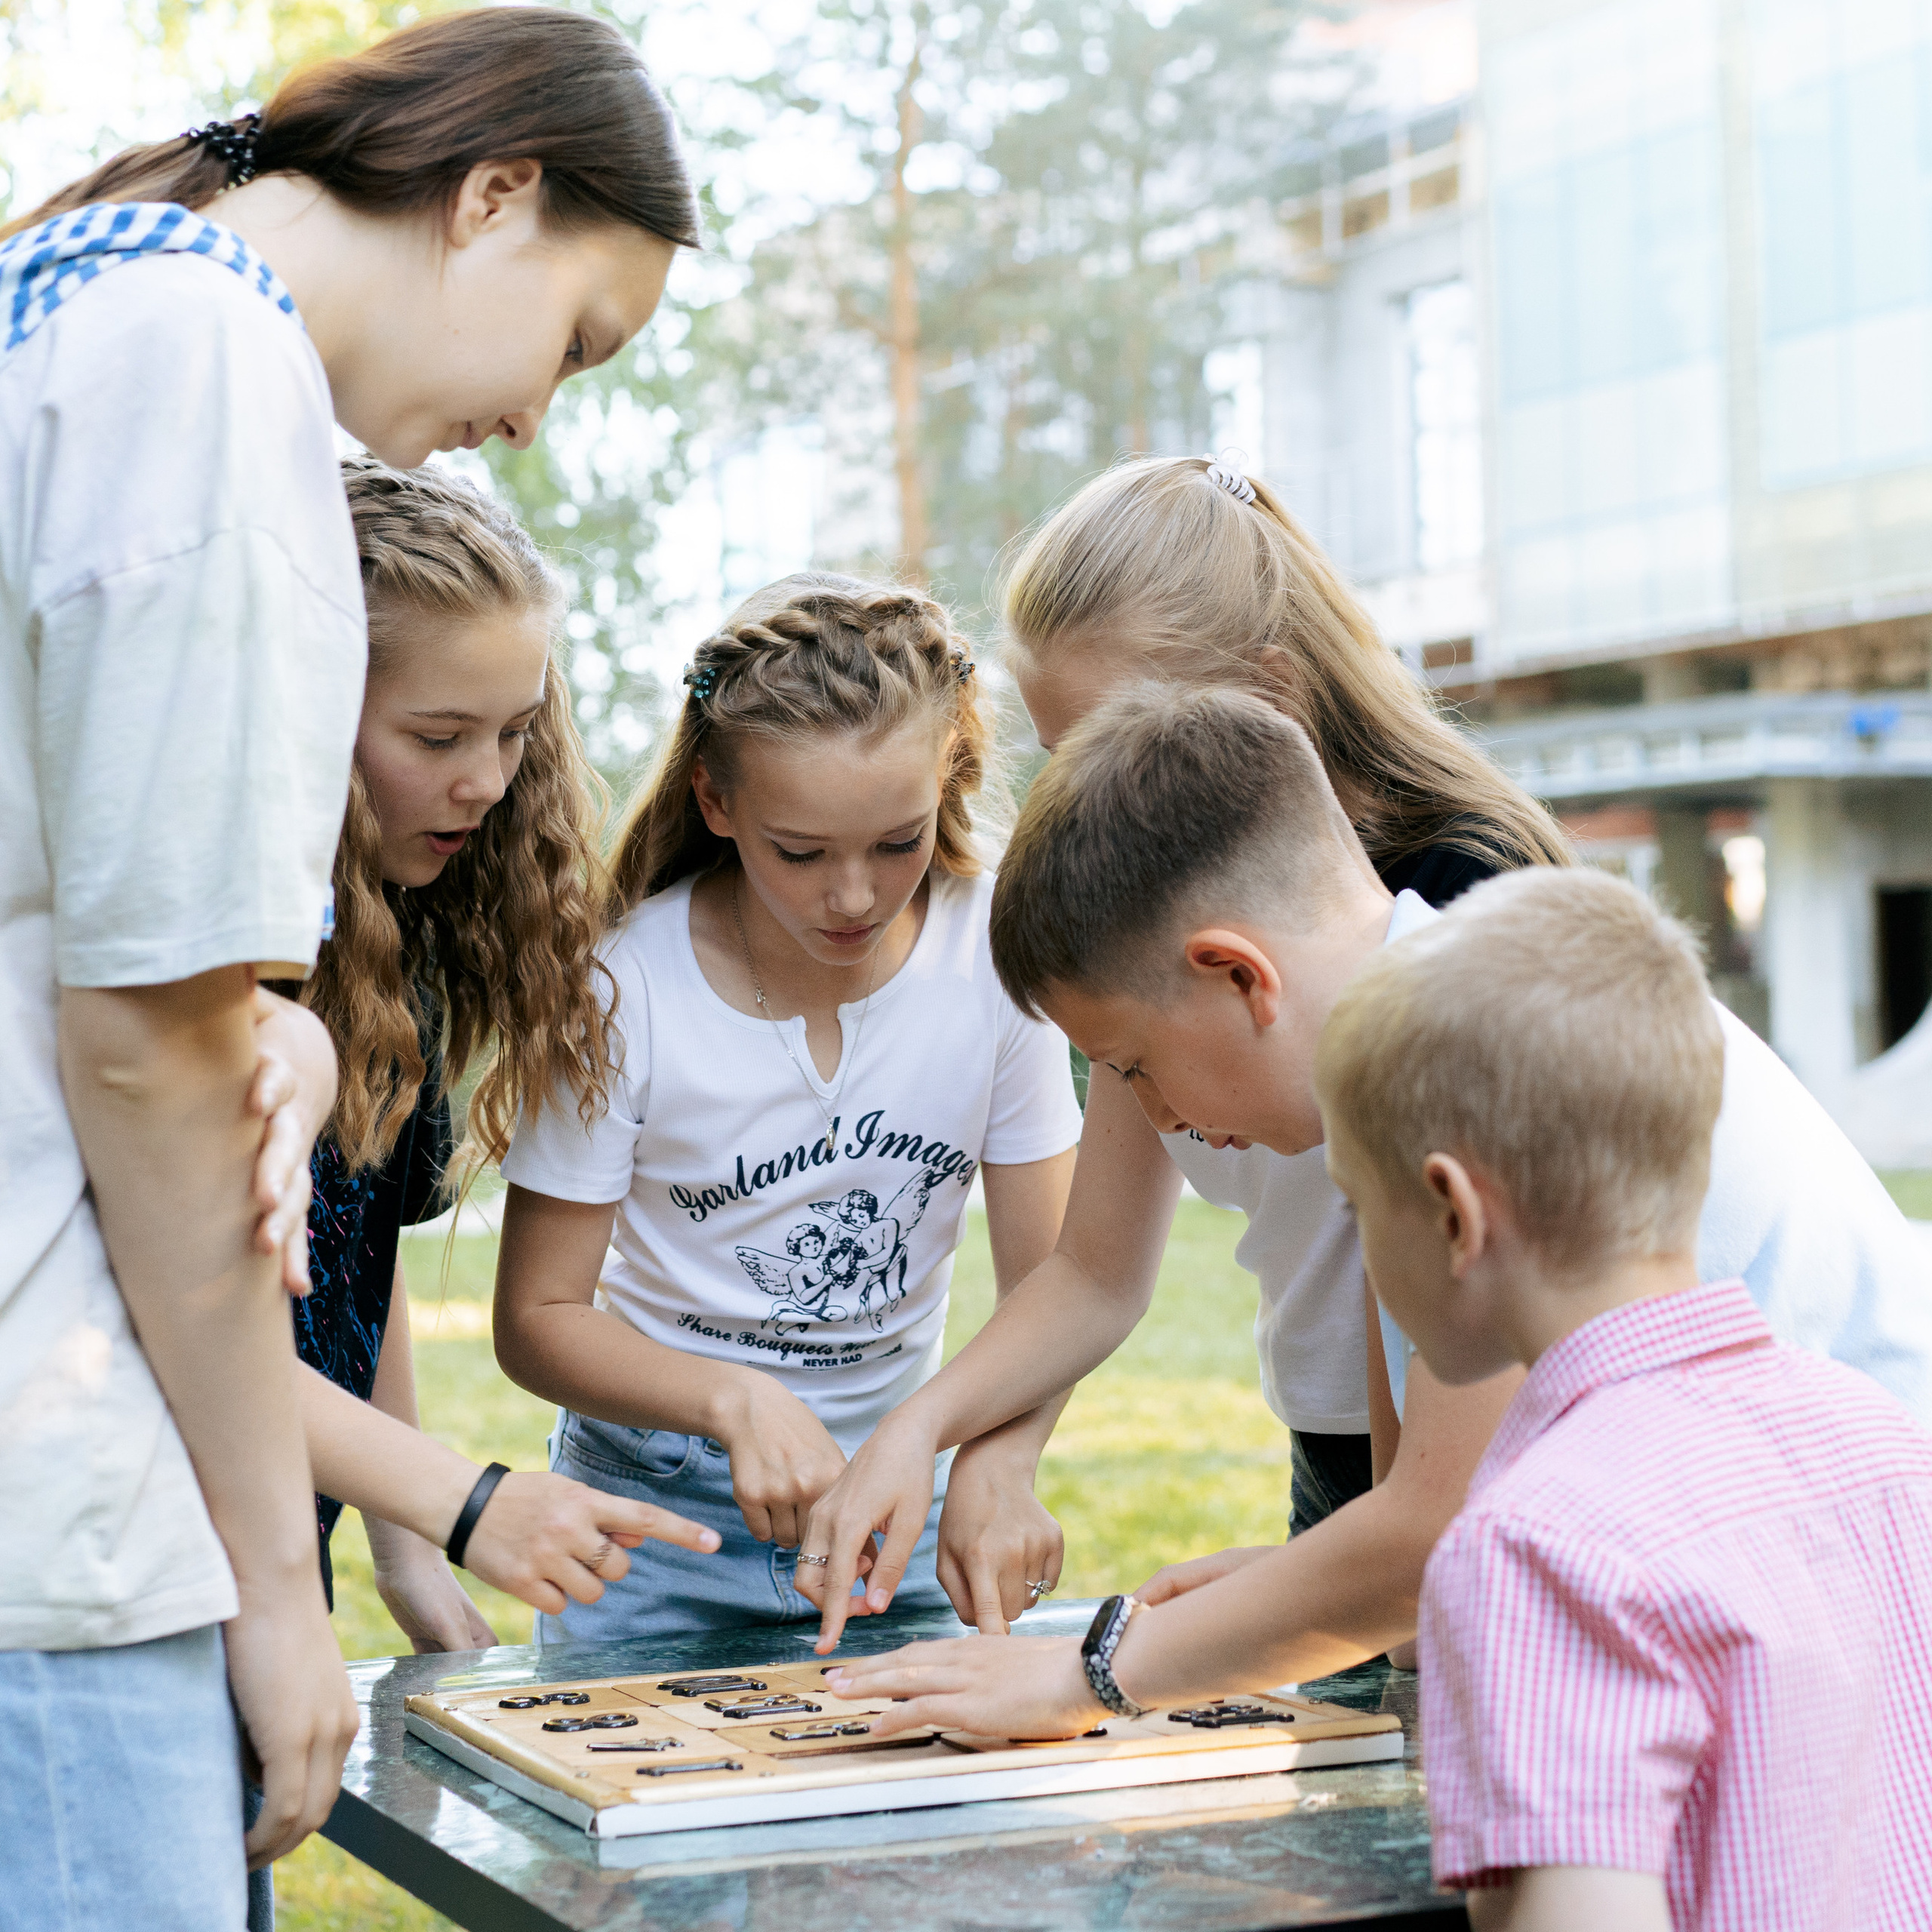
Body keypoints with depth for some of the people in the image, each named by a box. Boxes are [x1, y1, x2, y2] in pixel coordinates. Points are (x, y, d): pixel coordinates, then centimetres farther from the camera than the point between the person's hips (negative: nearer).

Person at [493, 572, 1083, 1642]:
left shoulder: (993, 954, -12)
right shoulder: (629, 989, -18)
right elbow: (539, 1318, -10)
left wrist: (998, 1458, -27)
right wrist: (738, 1402, -26)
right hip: (656, 1512, -2)